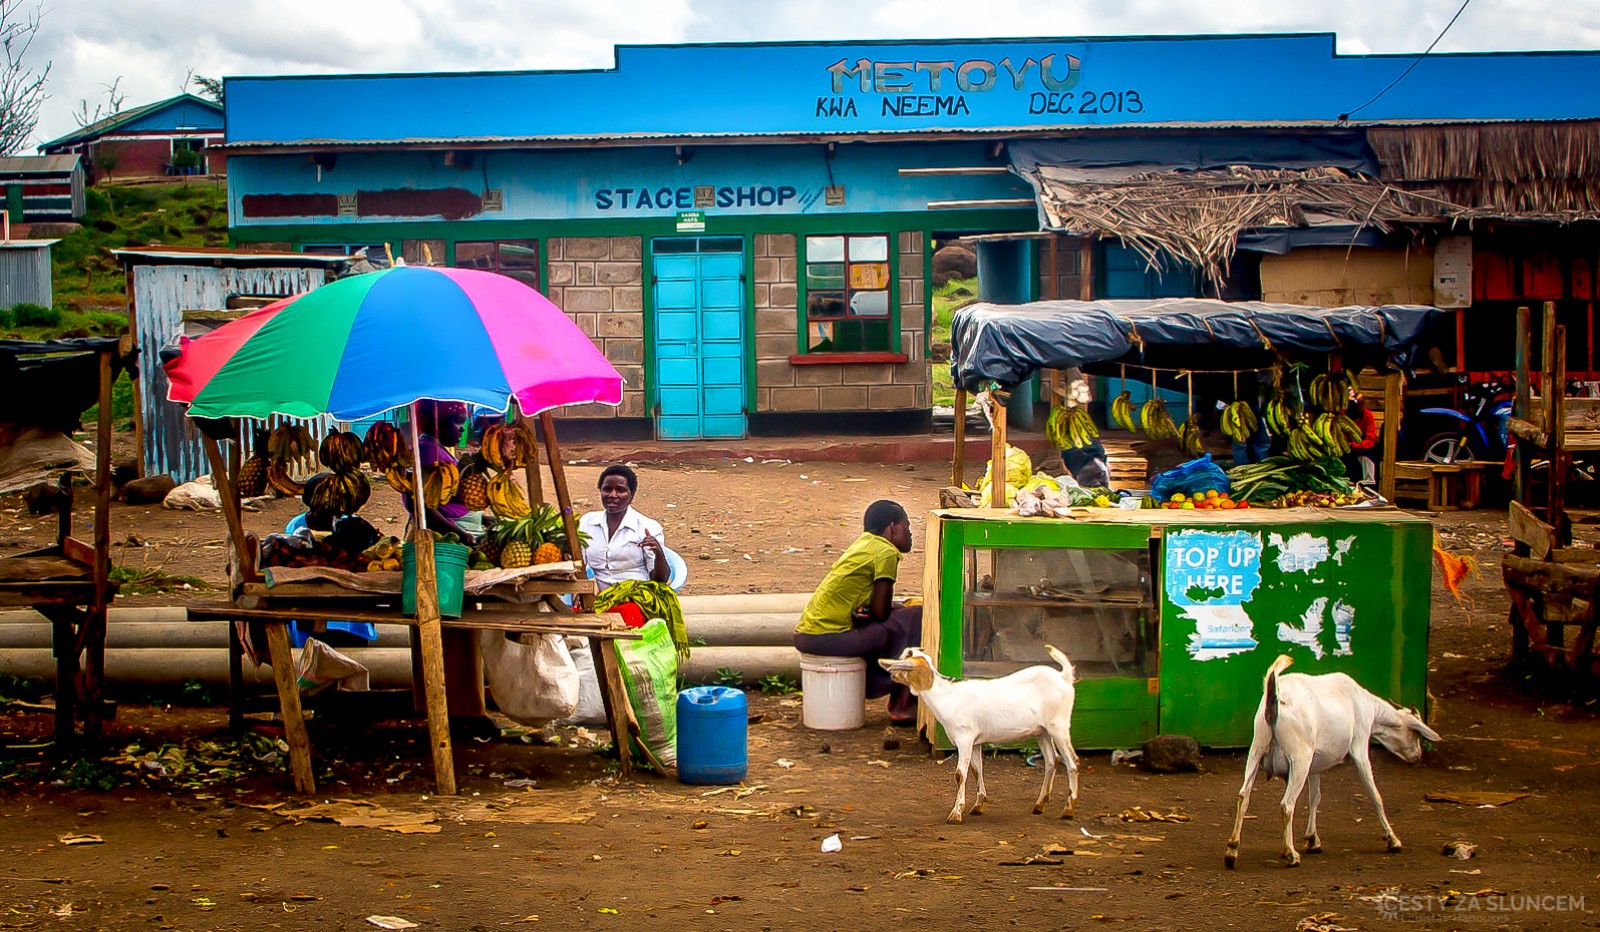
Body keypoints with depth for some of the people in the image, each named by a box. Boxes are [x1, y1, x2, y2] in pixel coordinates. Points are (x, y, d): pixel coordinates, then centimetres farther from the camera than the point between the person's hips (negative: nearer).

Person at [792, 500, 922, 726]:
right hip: (828, 637, -10)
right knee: (917, 619, -5)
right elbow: (880, 612, -11)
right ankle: (904, 704, -1)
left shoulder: (863, 544, 18)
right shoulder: (885, 552, -9)